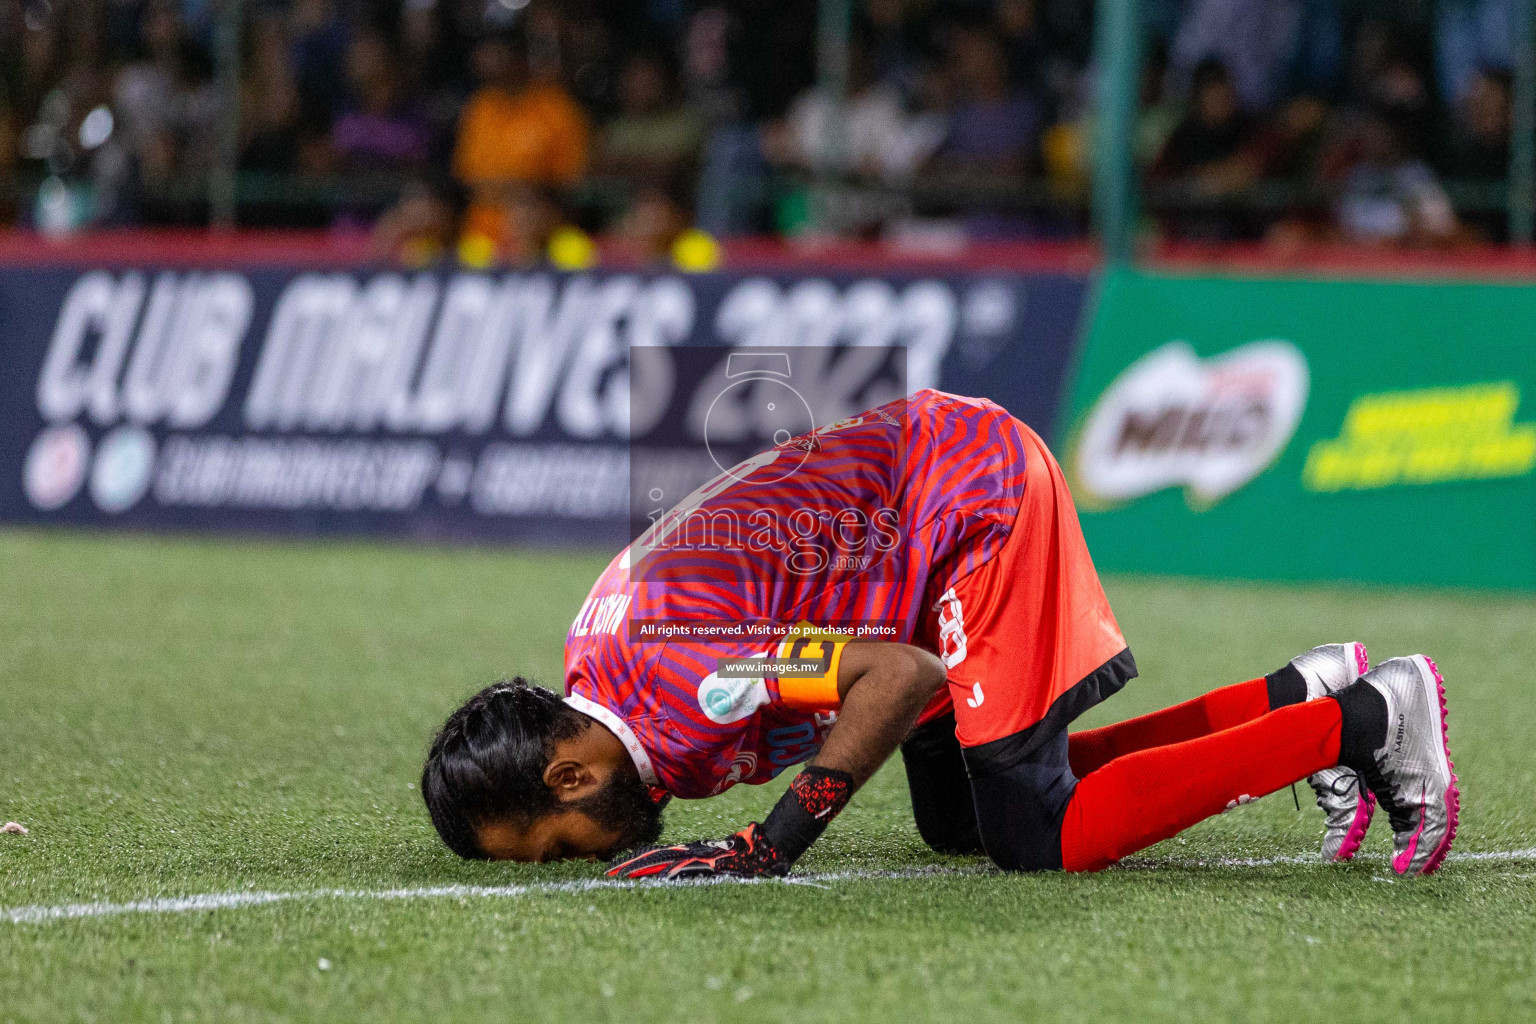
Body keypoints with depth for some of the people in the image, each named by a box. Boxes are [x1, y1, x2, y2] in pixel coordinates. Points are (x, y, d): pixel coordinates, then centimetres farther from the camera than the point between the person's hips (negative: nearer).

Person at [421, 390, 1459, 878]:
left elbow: (903, 676, -29)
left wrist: (776, 843, -27)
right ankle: (1298, 697, 16)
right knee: (960, 823, 13)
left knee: (1044, 839, -10)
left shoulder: (667, 674, -28)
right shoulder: (588, 669, 1)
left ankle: (1361, 721, -3)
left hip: (975, 489, -10)